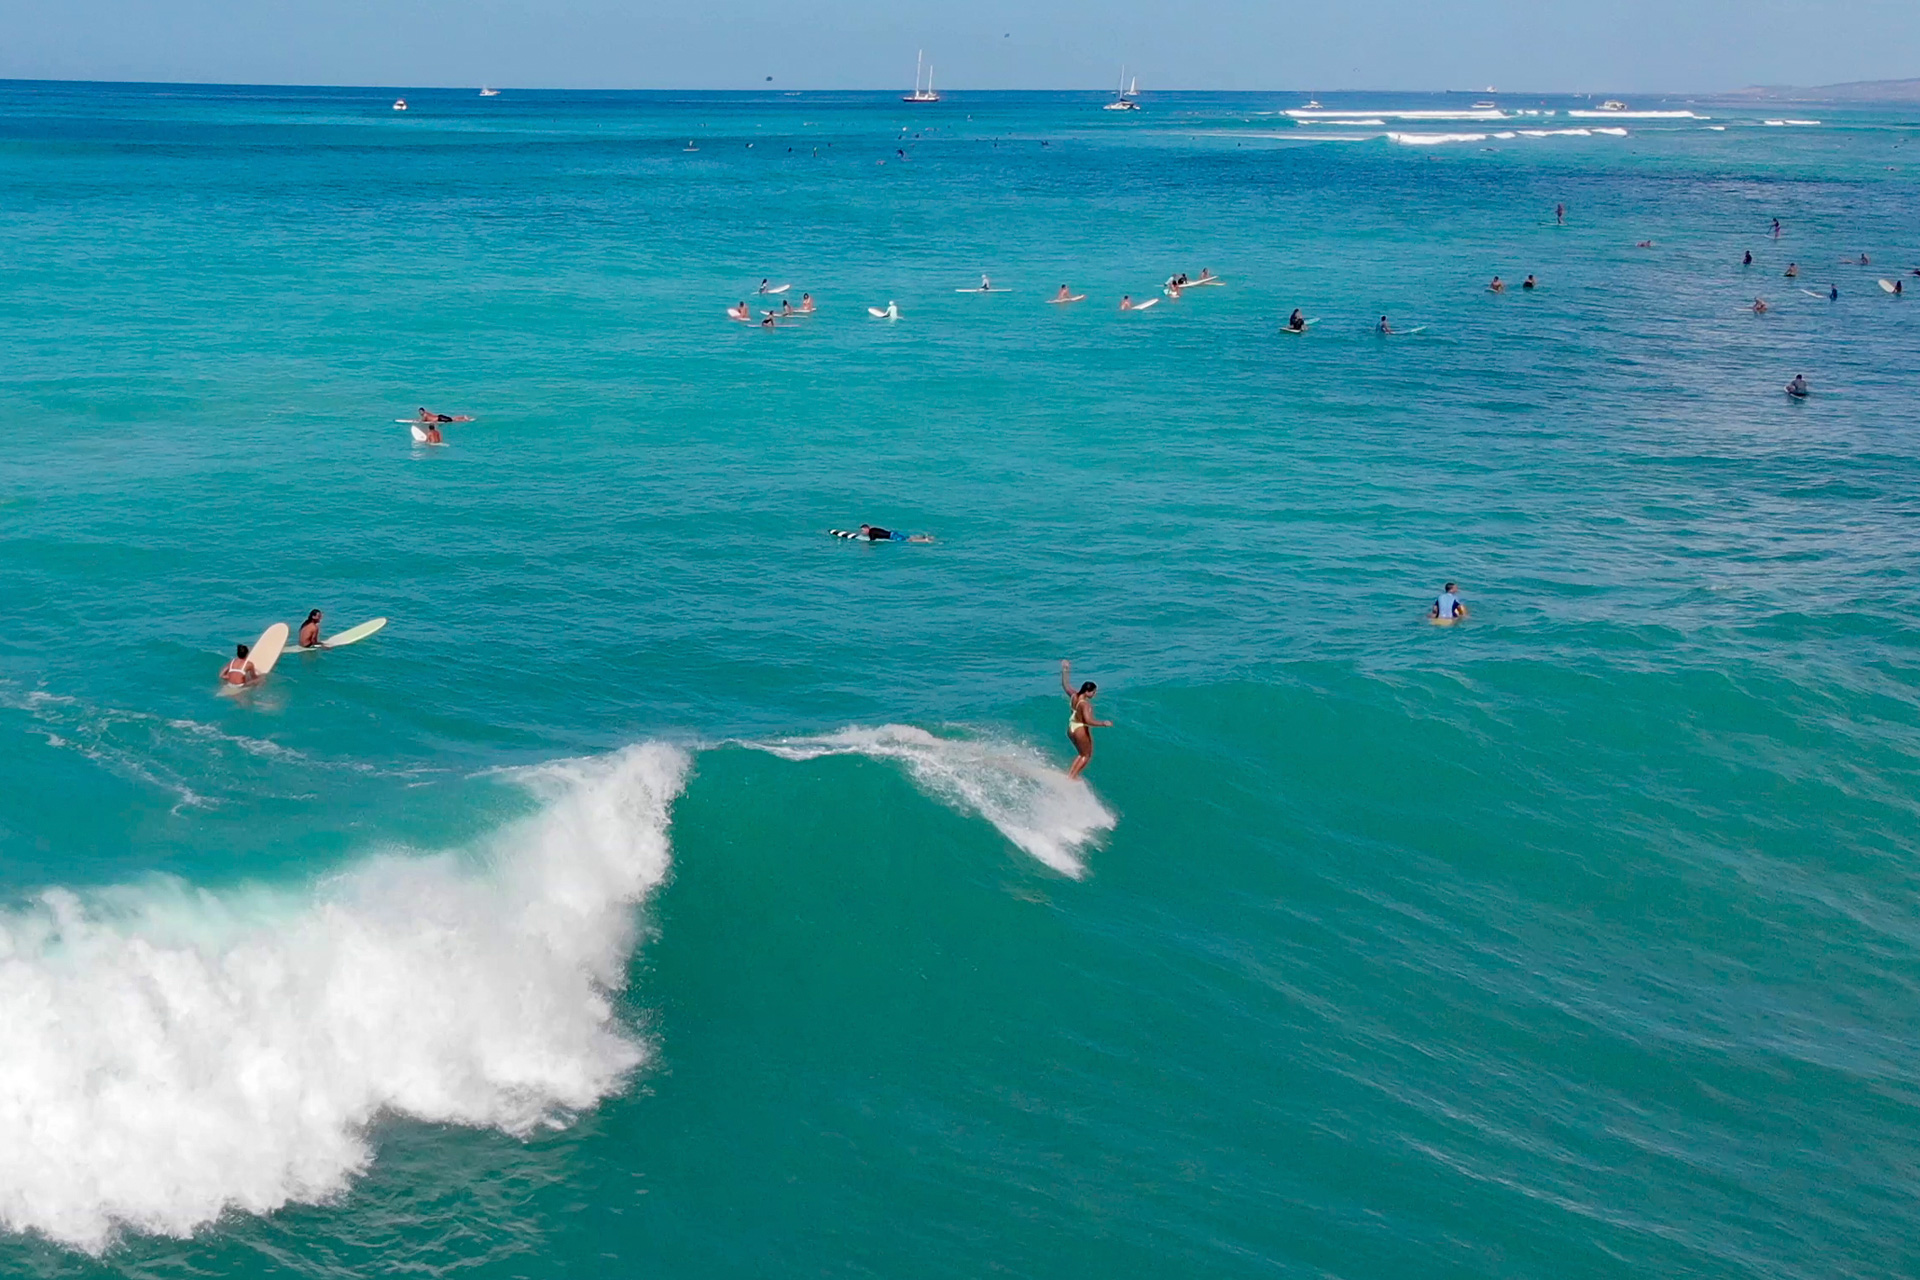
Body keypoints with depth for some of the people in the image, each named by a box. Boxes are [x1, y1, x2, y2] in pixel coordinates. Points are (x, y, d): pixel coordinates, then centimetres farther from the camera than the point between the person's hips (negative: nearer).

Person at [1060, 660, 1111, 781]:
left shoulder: (1073, 696, -6)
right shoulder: (1085, 704, -28)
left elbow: (1065, 684, 11)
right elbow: (1088, 721, -37)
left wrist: (1064, 671, 21)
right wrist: (1103, 723, -32)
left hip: (1071, 729, 8)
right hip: (1081, 730, -8)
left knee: (1081, 754, 26)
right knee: (1086, 755, 13)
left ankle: (1069, 774, 23)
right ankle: (1072, 777, 9)